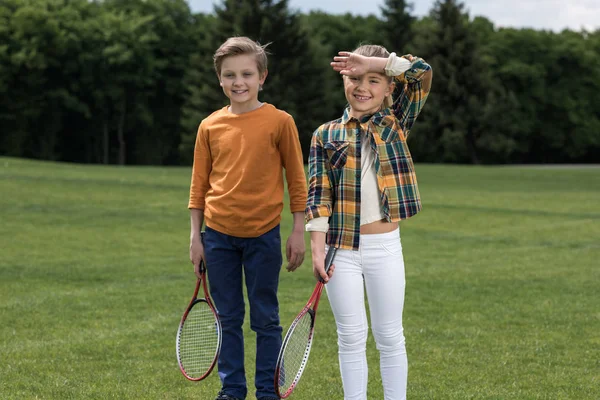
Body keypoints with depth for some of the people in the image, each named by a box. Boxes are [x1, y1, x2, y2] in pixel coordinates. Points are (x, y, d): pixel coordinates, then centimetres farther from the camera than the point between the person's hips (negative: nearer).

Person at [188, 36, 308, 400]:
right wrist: (195, 236, 6)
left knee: (266, 319, 5)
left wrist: (298, 232, -3)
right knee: (228, 318, 9)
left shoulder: (280, 121, -4)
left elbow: (296, 179, 0)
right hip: (218, 234, 2)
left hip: (263, 234, -2)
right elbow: (199, 184, 9)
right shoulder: (210, 126, 3)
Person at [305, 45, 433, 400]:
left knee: (390, 336, 7)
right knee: (351, 336, 7)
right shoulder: (326, 135, 4)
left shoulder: (395, 124, 5)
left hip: (385, 246, 0)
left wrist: (371, 63, -11)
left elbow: (422, 72, -6)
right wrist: (317, 248, -9)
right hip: (341, 247, 0)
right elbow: (318, 194, -1)